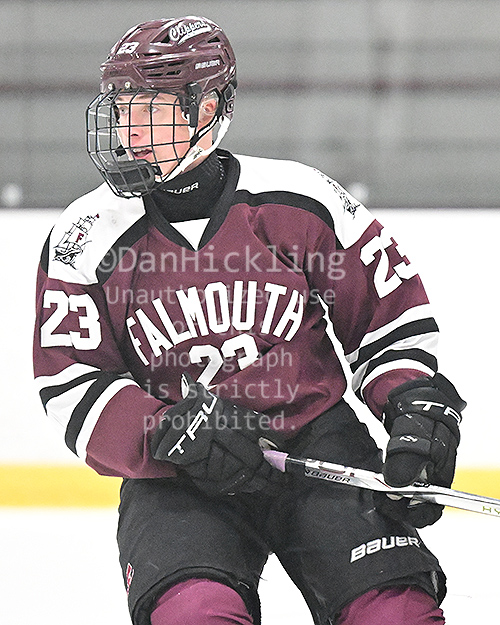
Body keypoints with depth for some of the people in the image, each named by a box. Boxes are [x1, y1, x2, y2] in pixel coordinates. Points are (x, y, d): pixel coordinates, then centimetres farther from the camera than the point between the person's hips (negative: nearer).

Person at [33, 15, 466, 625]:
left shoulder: (298, 199, -2)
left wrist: (418, 409, -6)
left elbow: (391, 311, 7)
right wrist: (171, 434, -20)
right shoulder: (86, 240, -2)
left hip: (316, 438, 0)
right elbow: (71, 386, -6)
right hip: (176, 478, 0)